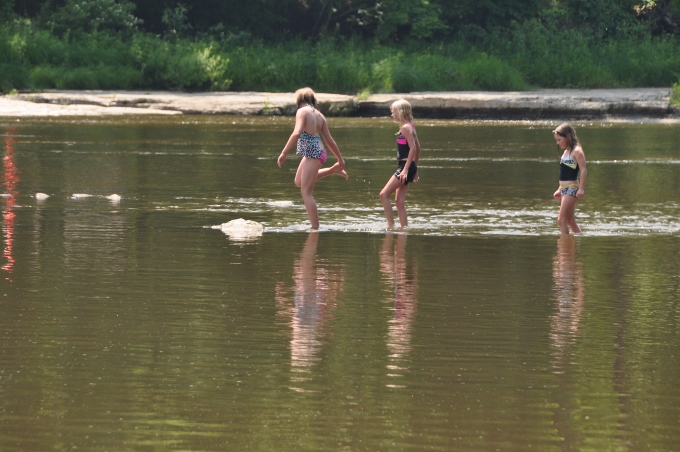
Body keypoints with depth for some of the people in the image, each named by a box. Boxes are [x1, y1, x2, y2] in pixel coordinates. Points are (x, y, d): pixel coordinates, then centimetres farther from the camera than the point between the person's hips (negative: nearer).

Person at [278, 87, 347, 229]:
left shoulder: (302, 111, -9)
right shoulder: (319, 115, 12)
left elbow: (297, 133, -23)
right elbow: (329, 140, 15)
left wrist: (283, 153, -24)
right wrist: (340, 159, 23)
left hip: (311, 153, -8)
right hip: (320, 152, 8)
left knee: (306, 192, -4)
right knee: (299, 181, 30)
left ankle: (315, 227, -7)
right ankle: (334, 170, 31)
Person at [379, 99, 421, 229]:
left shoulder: (406, 127, -13)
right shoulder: (409, 126, 15)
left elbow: (413, 148, -20)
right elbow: (417, 147, 21)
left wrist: (406, 169, -23)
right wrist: (414, 168, 25)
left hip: (406, 165, -10)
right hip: (405, 167, 10)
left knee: (384, 195, -11)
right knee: (399, 201, 10)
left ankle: (390, 225, -12)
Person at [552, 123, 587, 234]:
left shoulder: (576, 151, -11)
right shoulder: (566, 152, 16)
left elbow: (583, 170, -18)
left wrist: (581, 188, -24)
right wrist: (559, 190, 24)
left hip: (572, 188, -10)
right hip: (564, 189, 10)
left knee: (561, 220, -12)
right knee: (570, 220, 13)